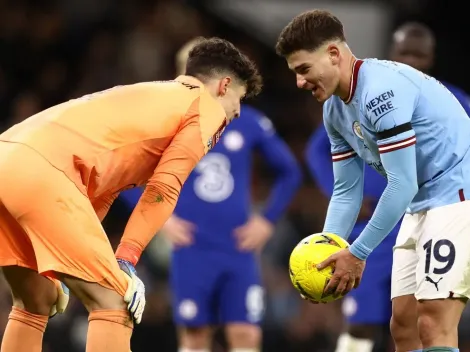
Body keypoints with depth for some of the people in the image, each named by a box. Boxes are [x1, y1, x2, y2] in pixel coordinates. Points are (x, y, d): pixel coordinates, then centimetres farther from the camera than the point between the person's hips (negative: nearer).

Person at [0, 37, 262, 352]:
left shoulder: (153, 97, 34)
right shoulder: (206, 106, 10)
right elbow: (162, 189, -1)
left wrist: (62, 266, 28)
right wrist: (125, 263, -1)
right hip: (41, 169, -9)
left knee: (36, 303, 22)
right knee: (113, 303, -4)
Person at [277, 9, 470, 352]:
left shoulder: (381, 90, -23)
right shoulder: (335, 110, 7)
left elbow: (402, 185, -24)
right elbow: (346, 190, 12)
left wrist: (358, 253, -18)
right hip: (420, 204, 10)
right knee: (403, 323, 6)